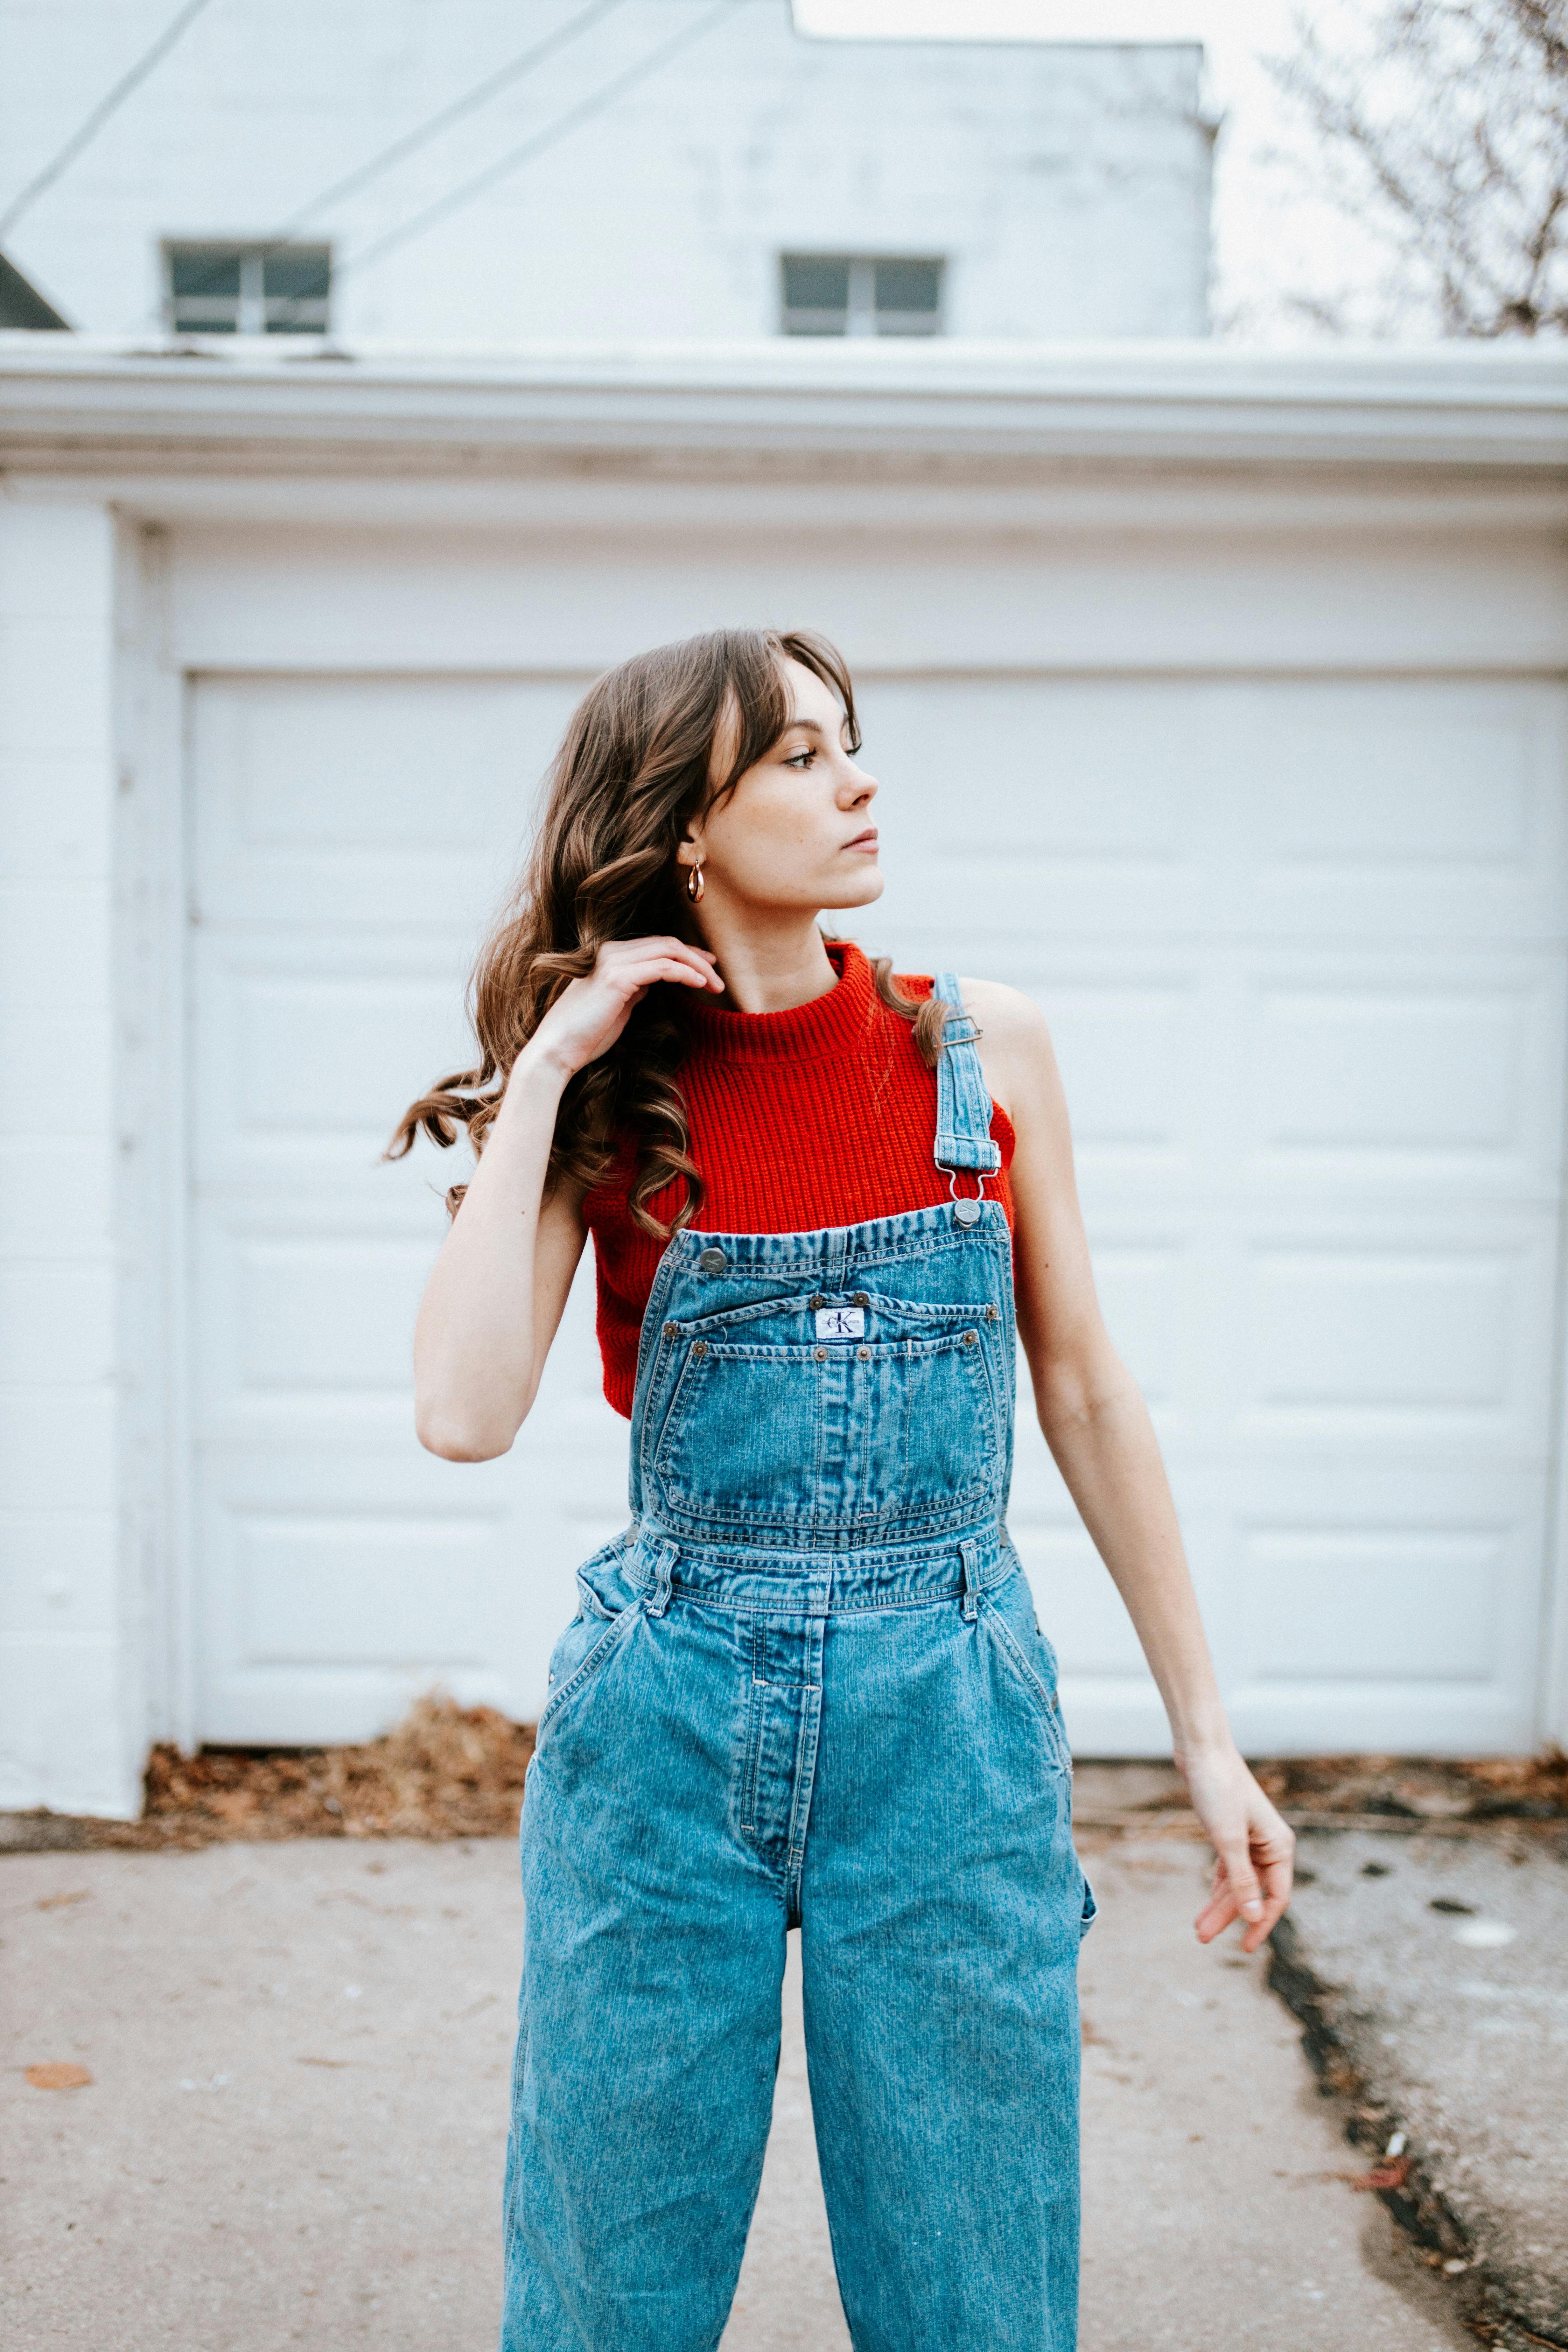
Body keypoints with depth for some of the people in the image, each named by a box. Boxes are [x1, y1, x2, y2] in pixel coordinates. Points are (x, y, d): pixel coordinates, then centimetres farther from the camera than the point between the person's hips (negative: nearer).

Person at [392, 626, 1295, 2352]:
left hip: (953, 1726, 1)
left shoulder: (985, 1051, -1)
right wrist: (543, 1067, -15)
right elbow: (465, 1413, -20)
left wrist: (1205, 1736, 7)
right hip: (662, 1733, 0)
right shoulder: (608, 1102, -4)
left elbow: (1083, 1386, 5)